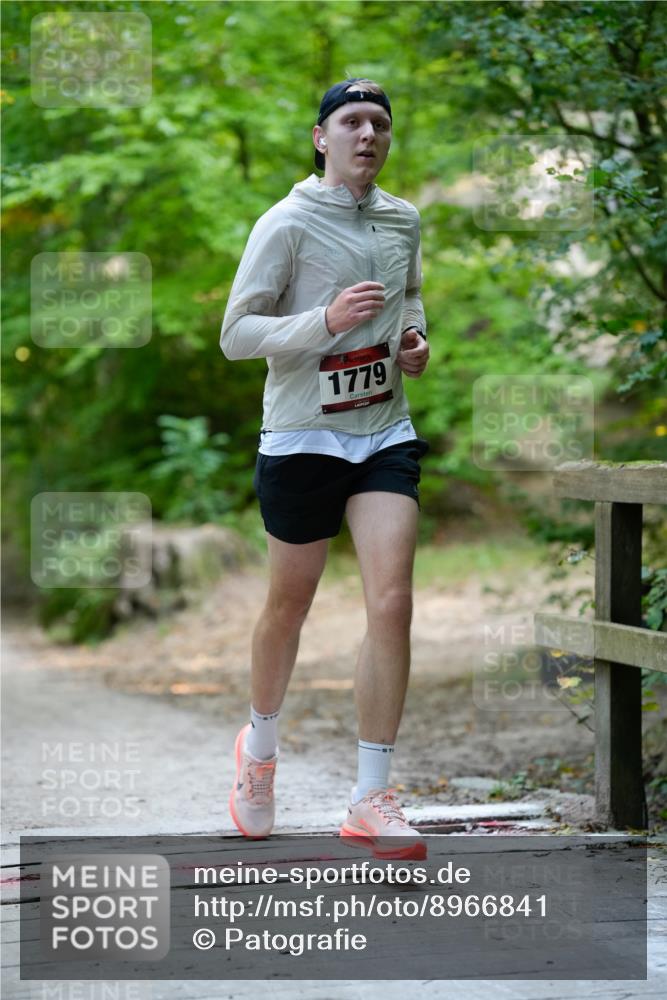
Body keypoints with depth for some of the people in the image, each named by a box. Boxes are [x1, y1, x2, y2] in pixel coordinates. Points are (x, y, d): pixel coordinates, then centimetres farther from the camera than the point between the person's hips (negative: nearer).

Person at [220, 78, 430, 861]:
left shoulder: (403, 220, 7)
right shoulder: (287, 224, -10)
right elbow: (236, 334, -12)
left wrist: (413, 336, 6)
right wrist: (327, 321, -26)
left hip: (384, 434, 4)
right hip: (302, 437, -4)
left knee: (392, 604, -11)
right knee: (289, 606, 10)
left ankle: (371, 802, -6)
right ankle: (259, 749, 39)